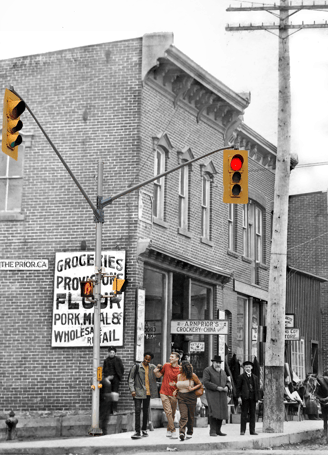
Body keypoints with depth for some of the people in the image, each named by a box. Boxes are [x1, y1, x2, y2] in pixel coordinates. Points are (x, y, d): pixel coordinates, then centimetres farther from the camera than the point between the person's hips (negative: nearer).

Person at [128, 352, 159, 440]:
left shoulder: (152, 367, 9)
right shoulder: (136, 367, -1)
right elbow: (131, 379, 1)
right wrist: (132, 390, -9)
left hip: (148, 392, 4)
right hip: (138, 392, -4)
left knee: (146, 411, 11)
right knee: (137, 411, -11)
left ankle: (144, 429, 22)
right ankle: (137, 432, -13)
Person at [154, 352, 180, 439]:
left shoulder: (180, 370, -3)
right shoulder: (166, 366, 3)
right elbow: (159, 375, 15)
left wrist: (175, 384, -16)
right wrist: (156, 371, -6)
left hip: (173, 394, 1)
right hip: (164, 393, -1)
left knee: (172, 414, 9)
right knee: (168, 412, -11)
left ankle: (169, 431, 24)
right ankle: (173, 431, -11)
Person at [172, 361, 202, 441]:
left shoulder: (192, 376, -4)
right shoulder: (179, 376, 11)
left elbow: (199, 384, 3)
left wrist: (192, 388, -12)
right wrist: (176, 391, 5)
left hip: (191, 397, -2)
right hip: (181, 398, 2)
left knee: (191, 416, 6)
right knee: (183, 415, -14)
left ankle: (190, 433, 20)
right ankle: (182, 432, -26)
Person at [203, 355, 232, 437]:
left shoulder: (222, 371, 20)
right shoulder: (207, 370, -1)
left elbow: (228, 382, 22)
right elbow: (205, 382, -11)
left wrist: (227, 387, -2)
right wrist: (216, 387, -16)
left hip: (222, 395, 6)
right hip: (212, 394, -6)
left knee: (221, 412, 3)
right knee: (213, 412, -16)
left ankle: (218, 430, 9)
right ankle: (212, 431, -15)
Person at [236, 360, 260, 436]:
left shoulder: (255, 378, 15)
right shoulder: (241, 377, 4)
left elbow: (257, 388, 14)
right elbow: (238, 388, 1)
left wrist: (258, 398, 6)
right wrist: (239, 397, -8)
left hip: (253, 398, 4)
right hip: (245, 398, -4)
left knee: (252, 414, 5)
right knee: (244, 414, -2)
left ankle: (252, 430, 9)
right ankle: (242, 430, 1)